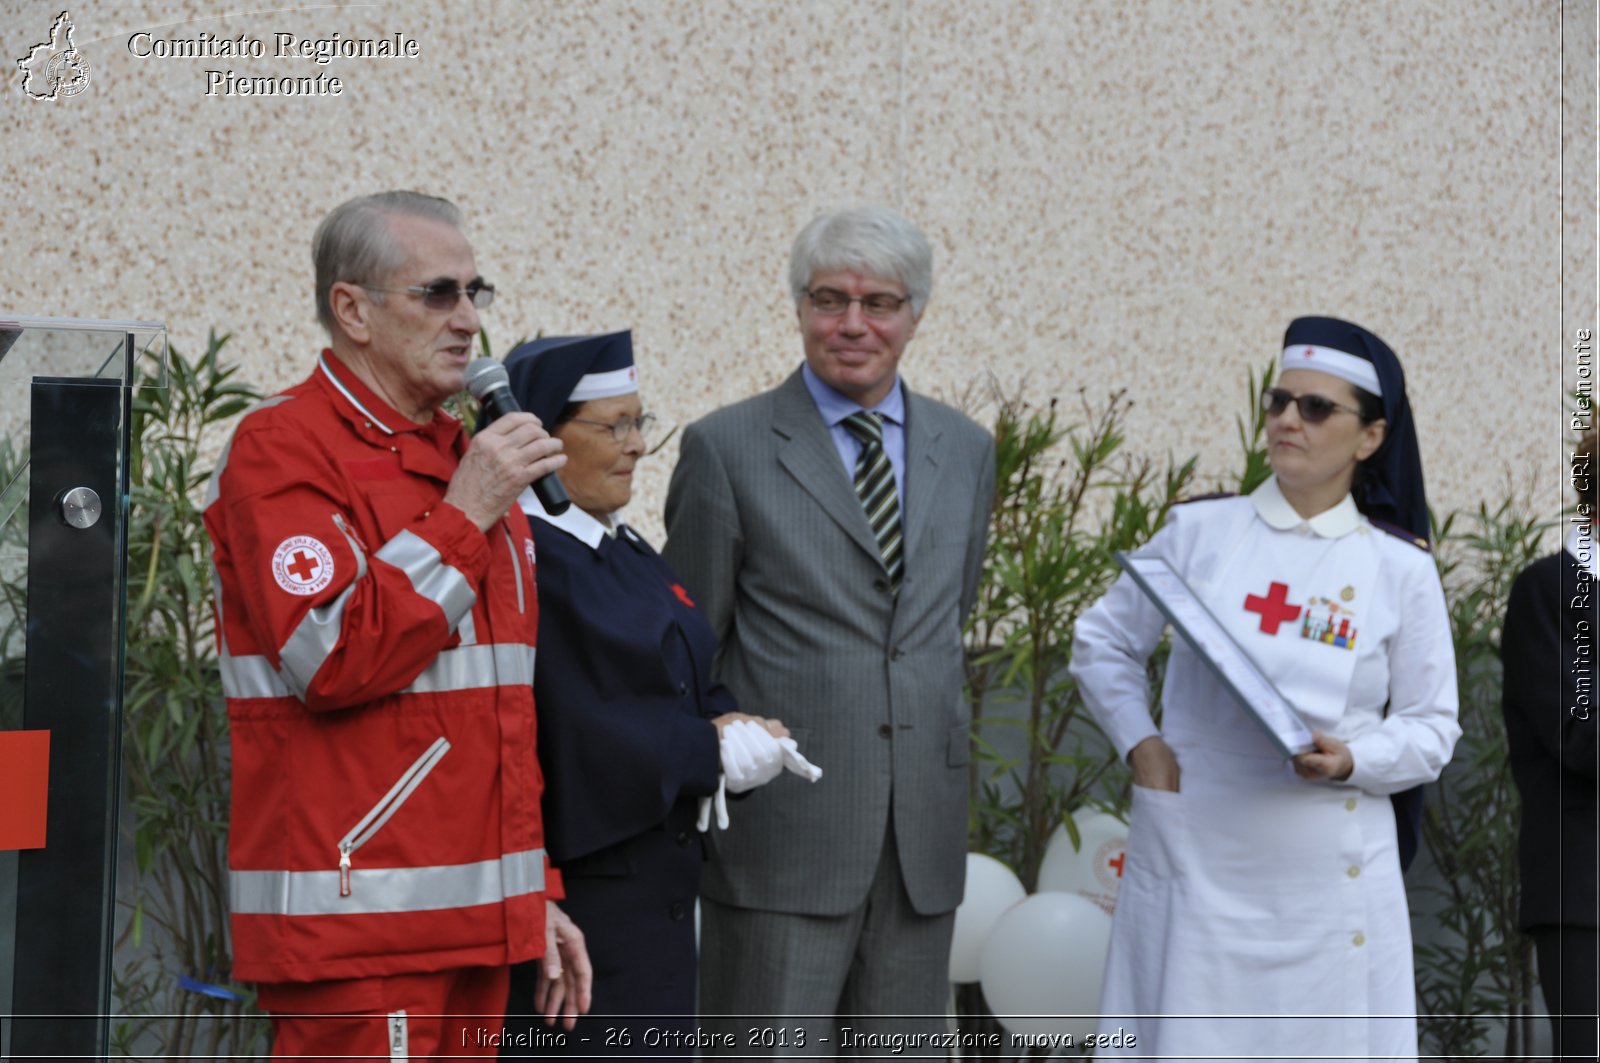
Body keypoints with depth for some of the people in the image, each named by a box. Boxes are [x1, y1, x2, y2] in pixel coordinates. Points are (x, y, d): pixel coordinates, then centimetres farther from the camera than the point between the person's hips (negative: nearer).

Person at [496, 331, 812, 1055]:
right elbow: (575, 736, -22)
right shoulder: (522, 560, -16)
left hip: (657, 895, 9)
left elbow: (687, 682, 18)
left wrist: (733, 724, -4)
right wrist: (717, 752, -13)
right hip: (571, 893, -9)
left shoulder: (628, 553, 15)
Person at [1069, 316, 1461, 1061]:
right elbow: (1102, 642, 13)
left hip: (1329, 878, 0)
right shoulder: (1200, 532, 3)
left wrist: (1352, 760, -13)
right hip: (1194, 860, 0)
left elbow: (1431, 728, 6)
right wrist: (1139, 741, -2)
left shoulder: (1401, 570, 2)